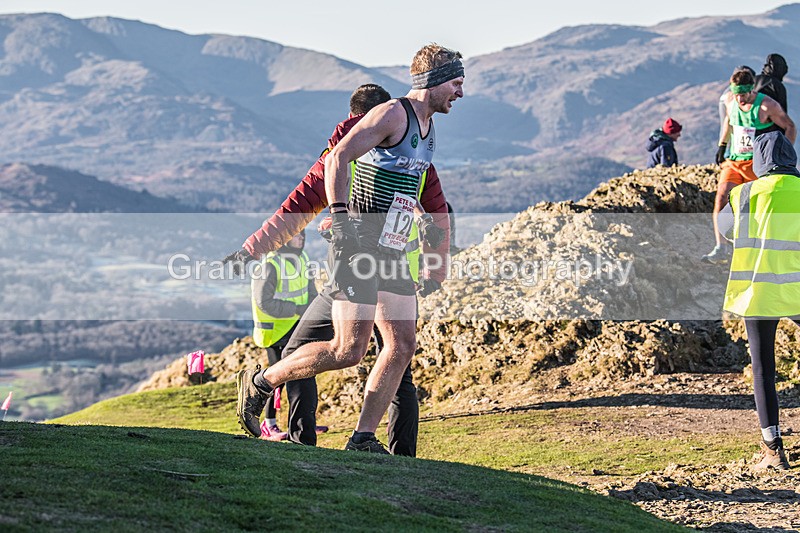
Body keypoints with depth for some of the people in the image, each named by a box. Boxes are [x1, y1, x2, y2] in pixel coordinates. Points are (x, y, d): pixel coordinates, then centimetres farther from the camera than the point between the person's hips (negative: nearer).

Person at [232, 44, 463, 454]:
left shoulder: (429, 128, 16)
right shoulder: (391, 114, -12)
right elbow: (337, 159, -21)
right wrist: (340, 217, -29)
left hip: (391, 252, 9)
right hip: (358, 246, -9)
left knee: (402, 346, 1)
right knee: (349, 350, -13)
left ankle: (363, 439, 5)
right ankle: (261, 382, 5)